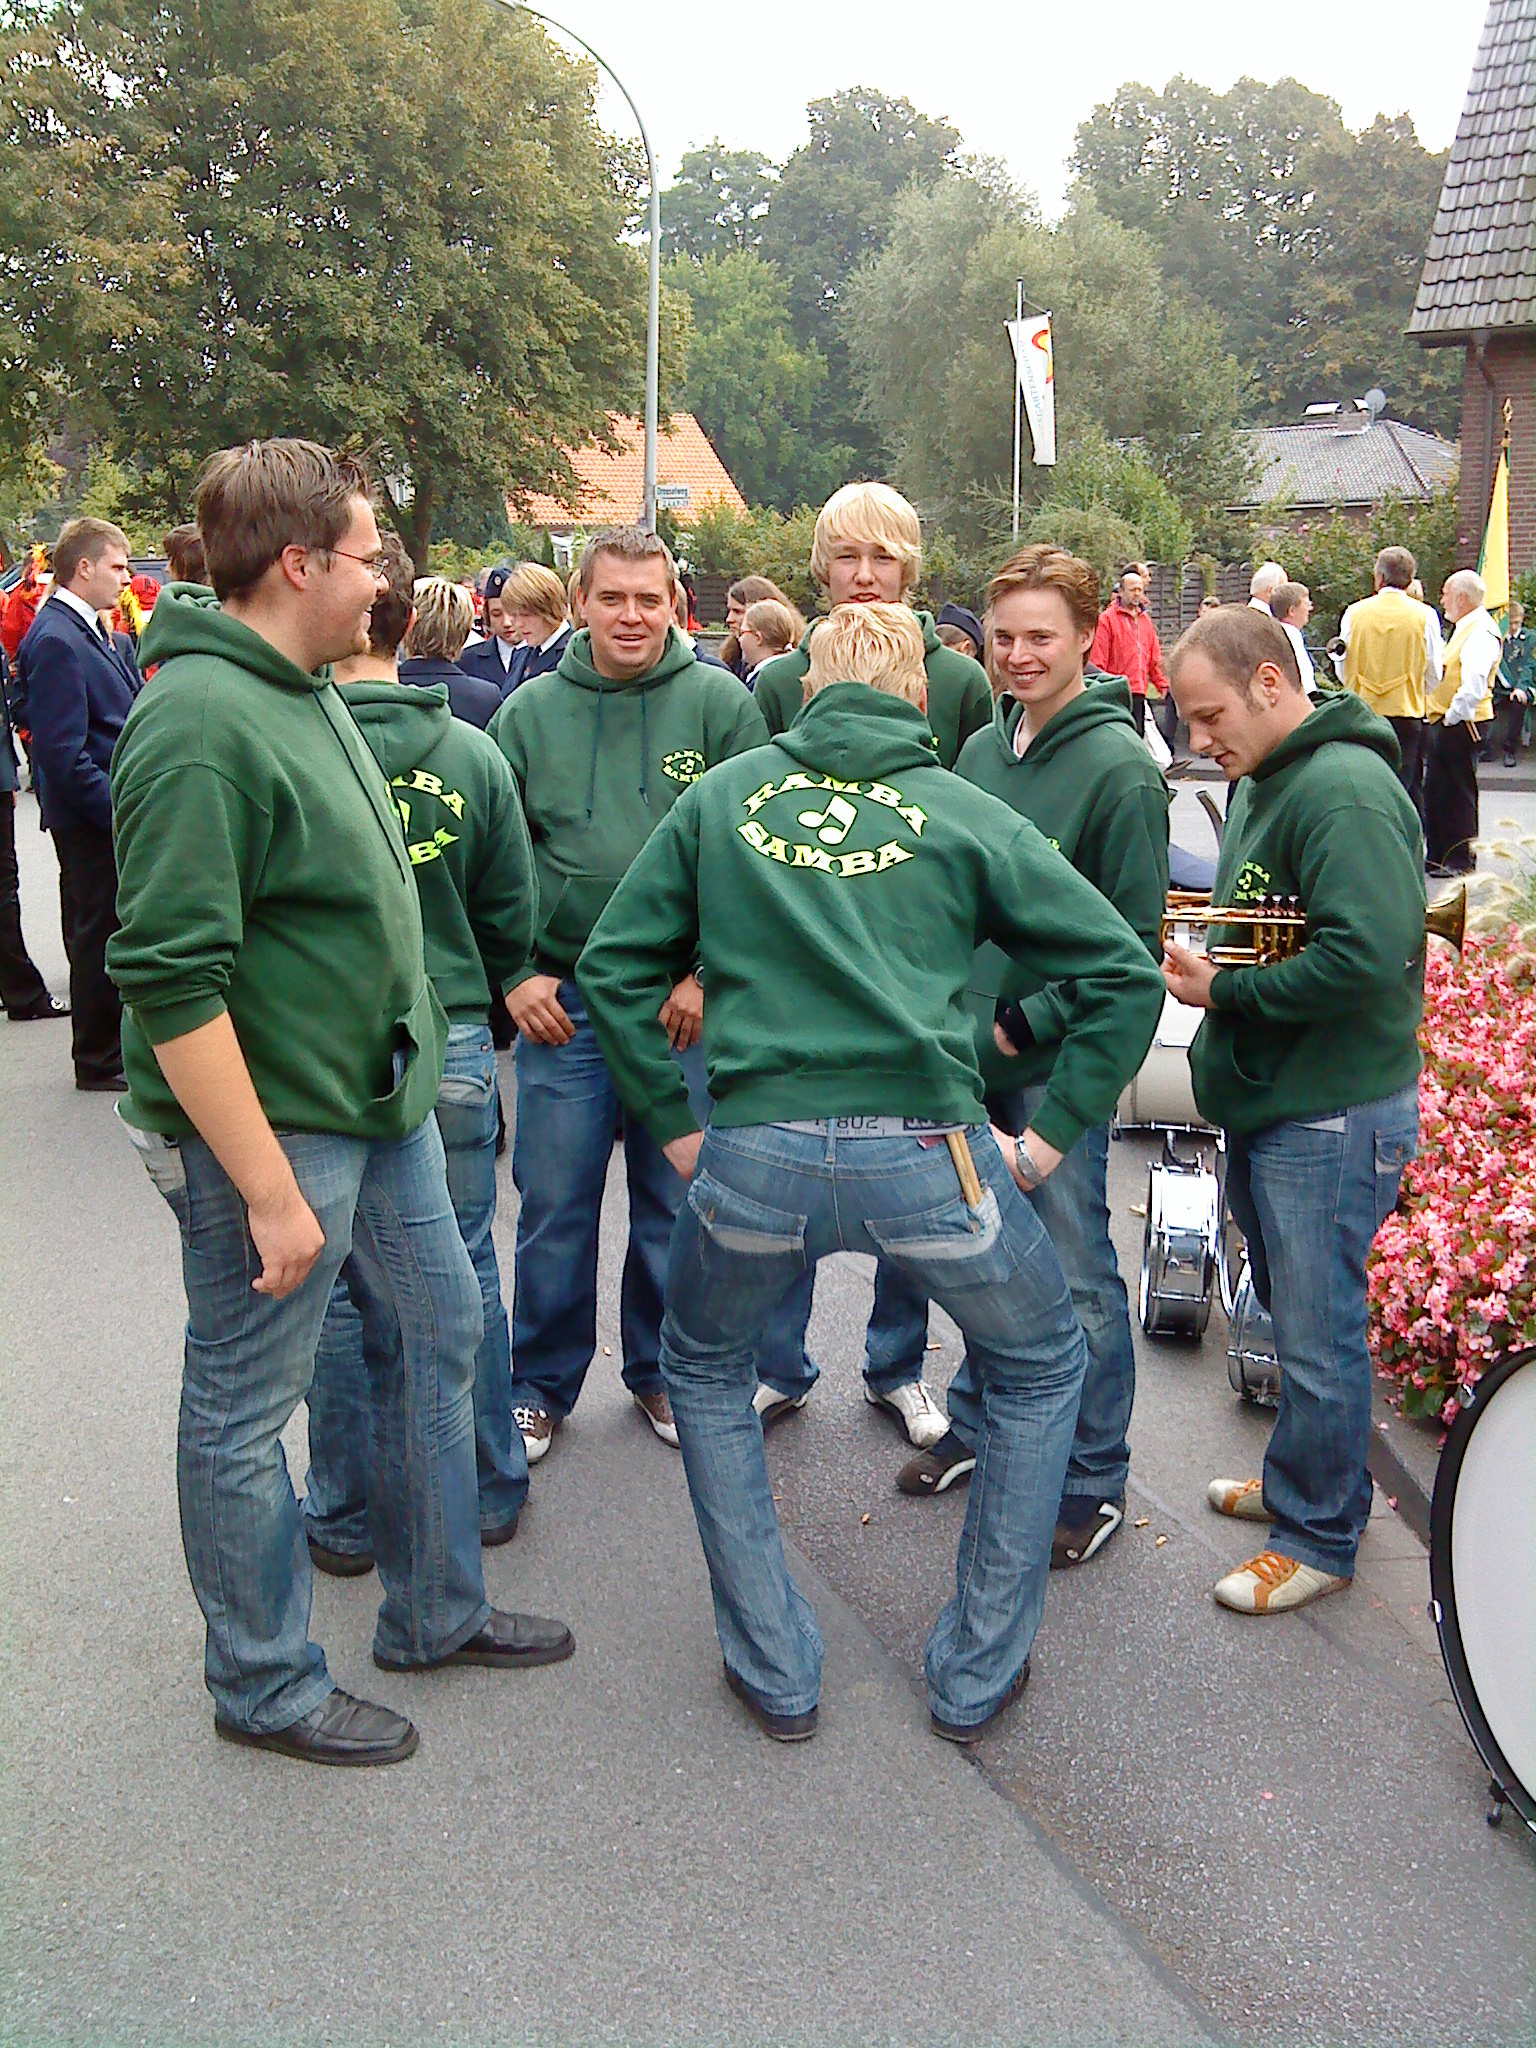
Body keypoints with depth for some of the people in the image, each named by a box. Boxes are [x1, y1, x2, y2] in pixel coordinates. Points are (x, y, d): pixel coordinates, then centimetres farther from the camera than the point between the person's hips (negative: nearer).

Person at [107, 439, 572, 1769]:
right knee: (246, 1410, 7)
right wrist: (267, 1189, -24)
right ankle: (266, 1684, 27)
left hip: (383, 1105, 10)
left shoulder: (307, 690, 9)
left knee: (438, 1332, 19)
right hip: (267, 1126, -10)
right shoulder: (199, 723, -22)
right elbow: (173, 985, -26)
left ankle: (437, 1613, 37)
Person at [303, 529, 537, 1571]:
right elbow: (514, 918, 2)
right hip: (453, 1046, 2)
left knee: (339, 1289, 10)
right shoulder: (477, 754, -3)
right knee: (465, 1273, 15)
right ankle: (490, 1492, 29)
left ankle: (348, 1518, 23)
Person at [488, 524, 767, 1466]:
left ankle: (663, 1369, 30)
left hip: (687, 1003, -1)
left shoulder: (720, 702, -1)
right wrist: (515, 972, -2)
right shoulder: (531, 710, 4)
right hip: (562, 1001, 1)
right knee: (555, 1206, 6)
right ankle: (543, 1383, 24)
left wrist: (710, 973, -9)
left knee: (677, 1202, 11)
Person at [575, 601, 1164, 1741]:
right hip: (928, 1154, -1)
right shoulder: (968, 815, 11)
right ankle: (978, 1677, 32)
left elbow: (615, 964, 14)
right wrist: (1053, 1138, 12)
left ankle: (776, 1676, 32)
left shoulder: (724, 796, 15)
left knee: (703, 1370, 31)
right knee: (1039, 1371, 27)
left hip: (753, 1157, 1)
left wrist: (675, 1124, 18)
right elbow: (1124, 974, 8)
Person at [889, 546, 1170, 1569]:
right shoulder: (979, 751, 9)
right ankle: (980, 1424, 37)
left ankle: (1096, 1482, 17)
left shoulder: (1119, 766, -12)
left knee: (1073, 1272, 1)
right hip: (971, 1055, 6)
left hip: (1060, 1062, -6)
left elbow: (1133, 942, -14)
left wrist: (1026, 1023, -15)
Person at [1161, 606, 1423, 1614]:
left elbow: (1368, 956, -29)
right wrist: (1200, 945, 2)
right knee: (1291, 1309, 21)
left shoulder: (1345, 791, -20)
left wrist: (1224, 992, -18)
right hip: (1267, 1103, 10)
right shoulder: (1264, 782, 12)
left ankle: (1320, 1538, 19)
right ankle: (1300, 1482, 38)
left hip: (1333, 1116, -10)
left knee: (1317, 1333, 3)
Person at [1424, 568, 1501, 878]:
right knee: (1436, 791, 14)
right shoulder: (1463, 629, 18)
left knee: (1457, 793, -3)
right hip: (1441, 722, 10)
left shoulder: (1481, 632, -16)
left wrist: (1453, 716, -21)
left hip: (1460, 724, -10)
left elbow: (1475, 682, -26)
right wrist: (1437, 717, 16)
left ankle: (1461, 862, 5)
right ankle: (1438, 857, 23)